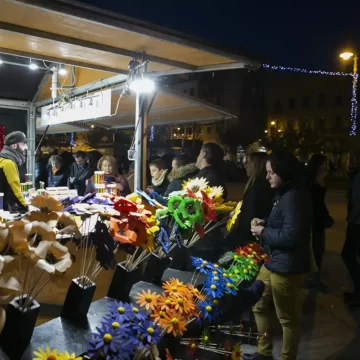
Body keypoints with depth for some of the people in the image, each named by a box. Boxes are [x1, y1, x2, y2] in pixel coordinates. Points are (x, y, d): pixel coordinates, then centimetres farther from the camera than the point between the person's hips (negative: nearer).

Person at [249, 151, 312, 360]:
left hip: (287, 267, -11)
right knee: (260, 306, 21)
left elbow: (291, 236, -26)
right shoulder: (283, 194, 12)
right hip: (273, 262, 11)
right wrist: (264, 224, 5)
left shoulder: (295, 197, -21)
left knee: (288, 317, 7)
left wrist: (263, 232, -14)